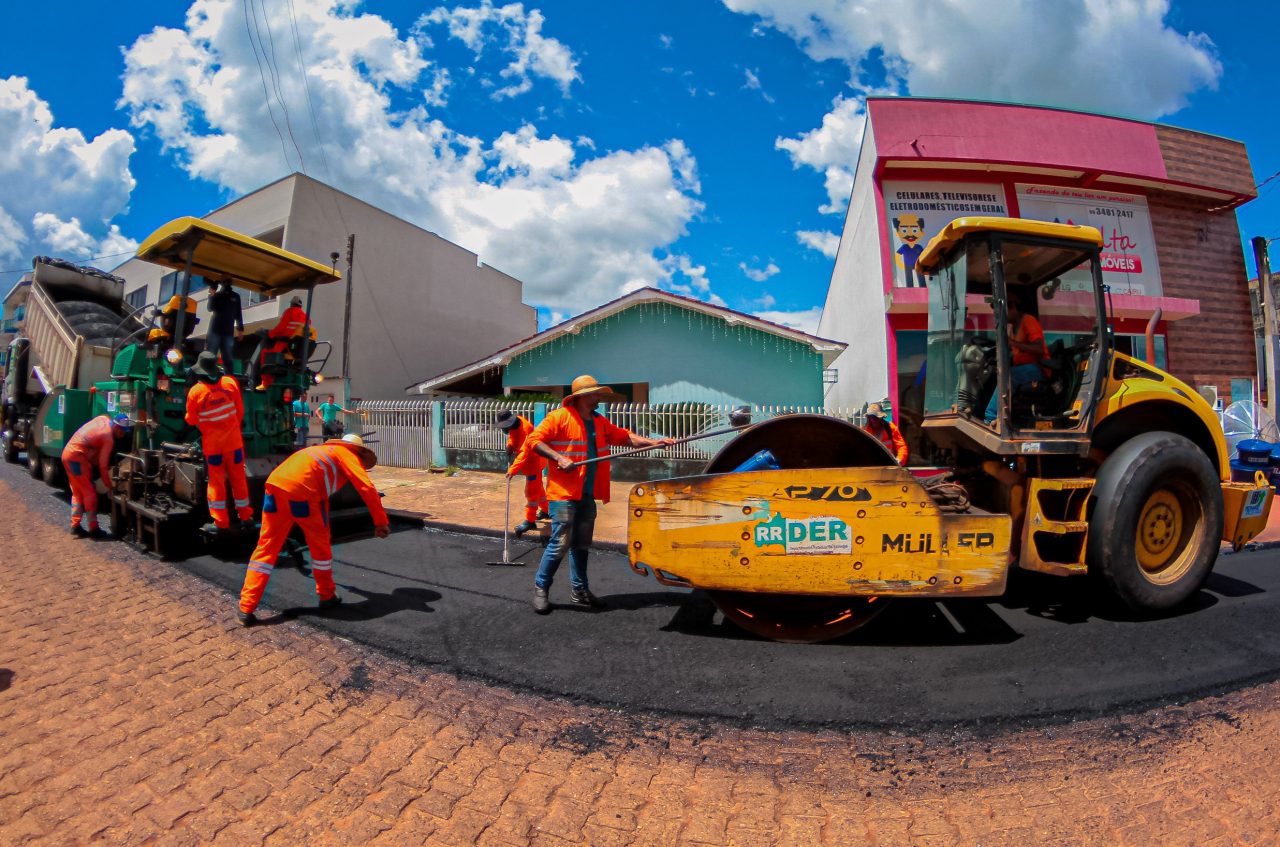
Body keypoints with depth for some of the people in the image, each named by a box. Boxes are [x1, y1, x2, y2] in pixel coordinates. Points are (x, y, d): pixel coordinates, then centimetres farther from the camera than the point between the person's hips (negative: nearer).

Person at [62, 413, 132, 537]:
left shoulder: (104, 418, 2)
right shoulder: (109, 439, -16)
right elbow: (103, 465, -12)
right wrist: (109, 485, -4)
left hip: (67, 453, 9)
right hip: (77, 457, -9)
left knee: (78, 493, 15)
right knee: (90, 493, -3)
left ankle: (75, 525, 18)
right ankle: (93, 528, 0)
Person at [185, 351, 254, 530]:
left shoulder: (195, 391, -13)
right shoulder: (230, 383, -7)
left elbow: (191, 420, -2)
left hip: (212, 443, -2)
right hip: (233, 439, 2)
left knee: (216, 480, 6)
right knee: (238, 477, 12)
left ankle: (221, 520, 8)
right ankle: (245, 514, 21)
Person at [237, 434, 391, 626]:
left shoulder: (324, 451, 36)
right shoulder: (347, 455, 15)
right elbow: (367, 488, 1)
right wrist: (381, 522, 4)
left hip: (275, 484, 7)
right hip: (300, 489, -7)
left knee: (266, 547, 11)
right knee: (321, 545, 12)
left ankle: (246, 609, 9)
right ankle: (327, 596, 26)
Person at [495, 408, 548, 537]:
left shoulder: (525, 429, -30)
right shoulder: (515, 424, -3)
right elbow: (512, 436, 15)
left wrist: (514, 469, -38)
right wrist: (510, 446, -6)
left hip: (533, 463, -10)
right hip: (529, 462, 10)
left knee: (531, 491, -8)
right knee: (537, 487, 22)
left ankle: (530, 521, -6)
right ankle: (545, 510, 37)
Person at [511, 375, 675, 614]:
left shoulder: (600, 422, 14)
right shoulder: (560, 417, -8)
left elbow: (625, 437, 14)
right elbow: (534, 439, -11)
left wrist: (654, 442, 3)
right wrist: (559, 458, -21)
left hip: (588, 495, 7)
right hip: (564, 494, -7)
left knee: (581, 545, 14)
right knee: (560, 544, -6)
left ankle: (579, 591, 25)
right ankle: (540, 587, 13)